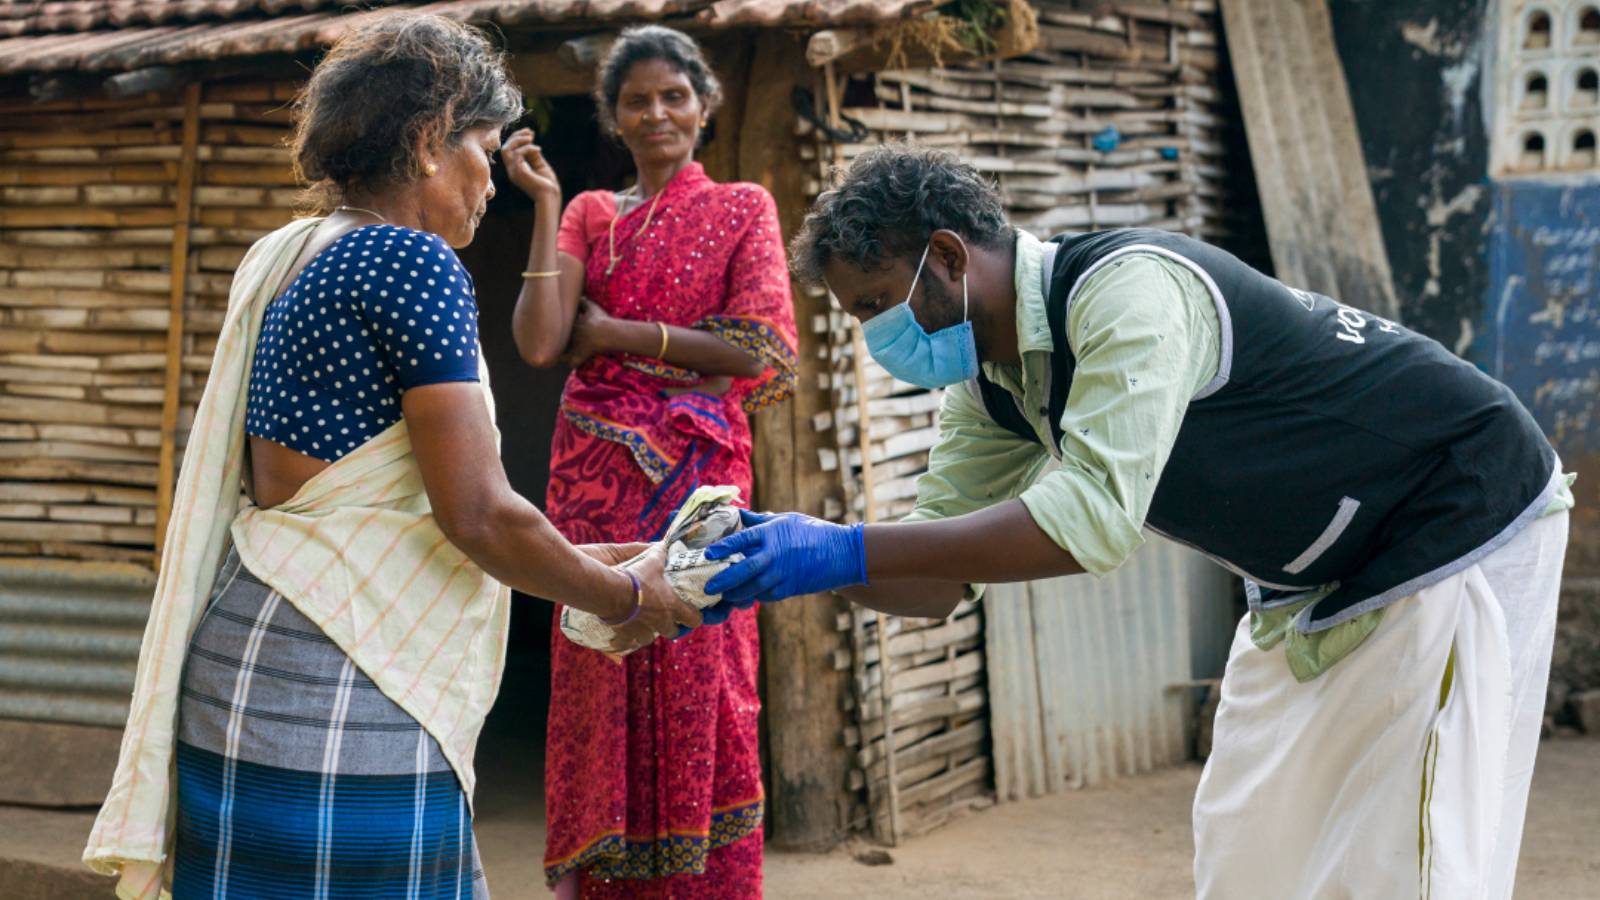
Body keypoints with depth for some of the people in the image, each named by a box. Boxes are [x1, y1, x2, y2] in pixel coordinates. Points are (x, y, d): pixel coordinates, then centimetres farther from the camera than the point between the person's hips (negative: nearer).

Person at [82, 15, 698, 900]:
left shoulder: (286, 259, 16)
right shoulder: (412, 262, -11)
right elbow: (478, 515, -15)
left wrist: (580, 560, 23)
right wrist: (626, 598, 1)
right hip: (339, 698, -9)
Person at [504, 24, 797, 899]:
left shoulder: (743, 208, 7)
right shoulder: (590, 214, 13)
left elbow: (758, 347, -6)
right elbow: (539, 342, -2)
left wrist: (618, 333, -5)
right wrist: (544, 204, -4)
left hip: (697, 471, -2)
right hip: (597, 470, 2)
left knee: (695, 679, -2)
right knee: (599, 678, 1)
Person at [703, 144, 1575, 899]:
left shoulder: (1128, 289, -29)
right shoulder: (989, 380, 0)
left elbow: (1094, 516, -39)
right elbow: (945, 576, 3)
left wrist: (850, 551, -39)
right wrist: (805, 556, -16)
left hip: (1460, 522, -9)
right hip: (1312, 579, 9)